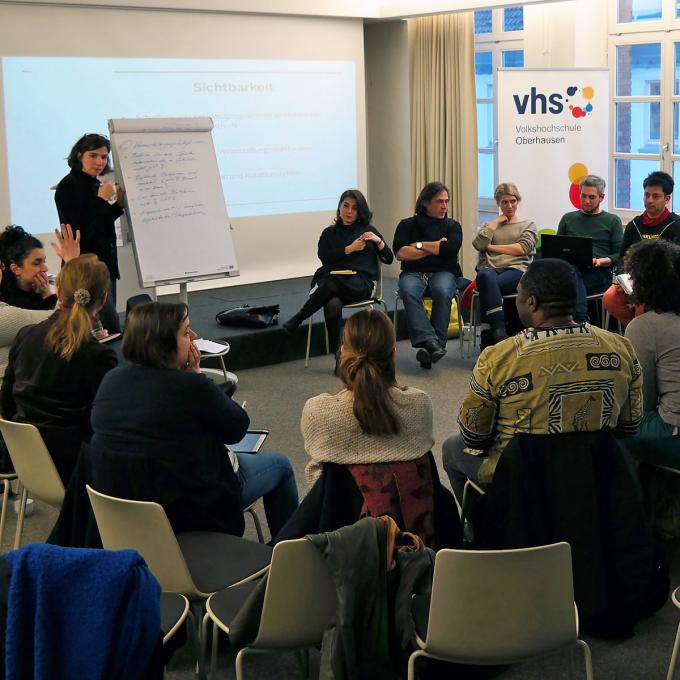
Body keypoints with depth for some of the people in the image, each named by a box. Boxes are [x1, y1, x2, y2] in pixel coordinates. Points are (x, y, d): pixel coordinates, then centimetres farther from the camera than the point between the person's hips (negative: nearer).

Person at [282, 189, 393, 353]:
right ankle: (337, 356, -38)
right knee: (333, 305, -37)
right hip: (329, 279, 1)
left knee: (335, 281, -37)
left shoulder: (368, 230, 21)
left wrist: (378, 241, -3)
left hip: (361, 283, -1)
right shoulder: (329, 233, 23)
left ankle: (298, 318, -25)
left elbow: (388, 259, 15)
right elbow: (324, 256, 2)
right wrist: (350, 249, -4)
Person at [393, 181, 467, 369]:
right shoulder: (408, 225, 15)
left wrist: (419, 245, 1)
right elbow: (400, 253, -3)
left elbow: (450, 248, -5)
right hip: (413, 273, 0)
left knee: (442, 292, -36)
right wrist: (435, 248, 0)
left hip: (443, 272, 0)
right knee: (408, 291, -35)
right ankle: (431, 342, -47)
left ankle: (431, 345, -38)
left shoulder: (452, 226, 17)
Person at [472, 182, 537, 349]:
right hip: (489, 268, 2)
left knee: (487, 287, -37)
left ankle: (487, 339, -38)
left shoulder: (528, 225, 23)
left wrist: (492, 247, 2)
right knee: (486, 277, -39)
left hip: (516, 268, -2)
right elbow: (478, 244, 6)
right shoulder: (489, 225, 29)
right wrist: (496, 222, 12)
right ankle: (500, 334, -46)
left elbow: (523, 248, 1)